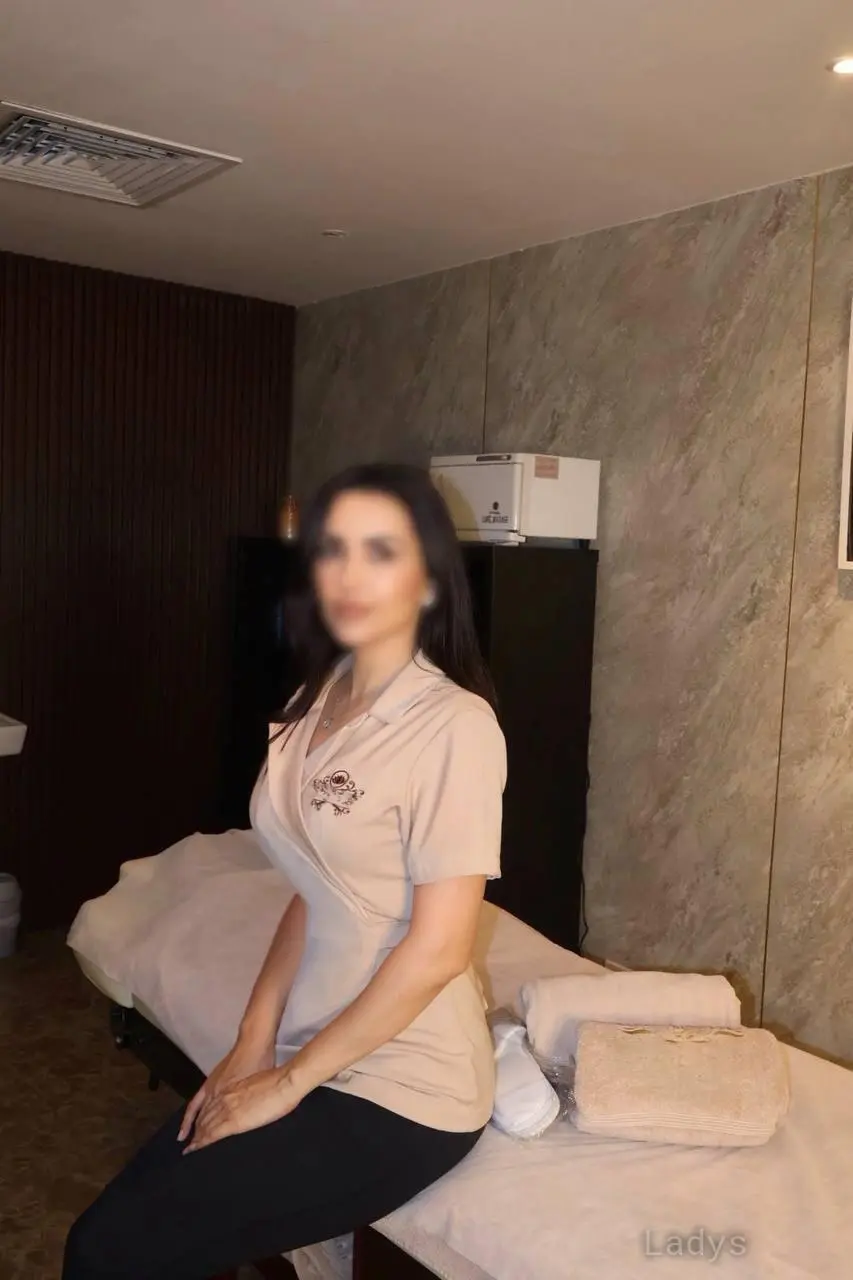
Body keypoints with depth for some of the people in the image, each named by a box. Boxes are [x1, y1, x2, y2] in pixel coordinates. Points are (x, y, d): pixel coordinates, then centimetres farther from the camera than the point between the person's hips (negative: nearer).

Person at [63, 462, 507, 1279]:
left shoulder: (454, 724, -20)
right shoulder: (318, 704, 5)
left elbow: (438, 949, -20)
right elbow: (312, 897, 9)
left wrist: (289, 1080, -12)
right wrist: (253, 1046, 1)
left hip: (403, 1092, -6)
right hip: (313, 1059, 7)